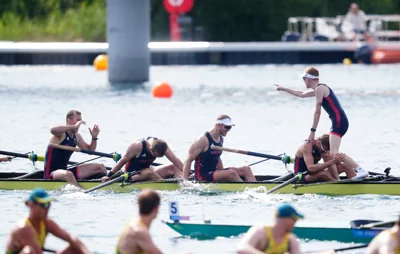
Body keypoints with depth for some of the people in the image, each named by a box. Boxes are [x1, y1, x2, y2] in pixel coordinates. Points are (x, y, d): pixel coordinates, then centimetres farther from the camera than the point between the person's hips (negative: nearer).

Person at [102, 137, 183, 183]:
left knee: (173, 167, -7)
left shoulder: (161, 145, -12)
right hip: (131, 175, -6)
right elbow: (123, 161, -16)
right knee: (149, 172, -38)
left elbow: (175, 161, -13)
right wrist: (108, 176, -15)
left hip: (146, 170, 6)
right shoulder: (137, 146, -25)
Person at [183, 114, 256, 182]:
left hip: (214, 172, 9)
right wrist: (185, 181, -22)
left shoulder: (221, 139, 11)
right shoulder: (203, 140, -14)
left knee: (246, 169, -6)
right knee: (231, 173, -30)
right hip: (203, 176, -9)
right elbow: (188, 160, -15)